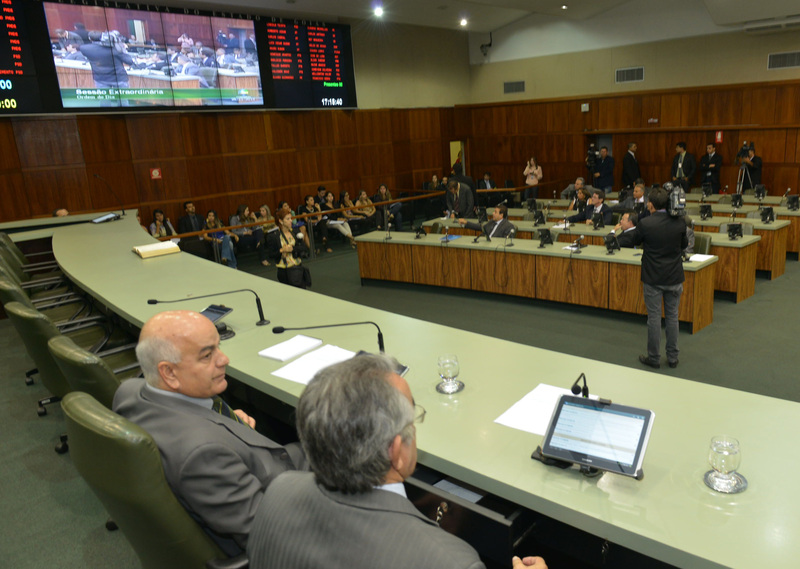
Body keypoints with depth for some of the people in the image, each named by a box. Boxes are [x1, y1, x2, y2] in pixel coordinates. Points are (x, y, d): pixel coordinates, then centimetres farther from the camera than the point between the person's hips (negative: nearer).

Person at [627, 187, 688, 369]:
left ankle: (654, 358, 15)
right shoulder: (680, 222, -6)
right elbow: (684, 245, 10)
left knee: (654, 318, 6)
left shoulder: (645, 223, -16)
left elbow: (634, 241, 2)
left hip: (652, 279, -3)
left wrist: (627, 228, 18)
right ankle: (672, 357, 22)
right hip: (675, 278, 3)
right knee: (672, 317, 13)